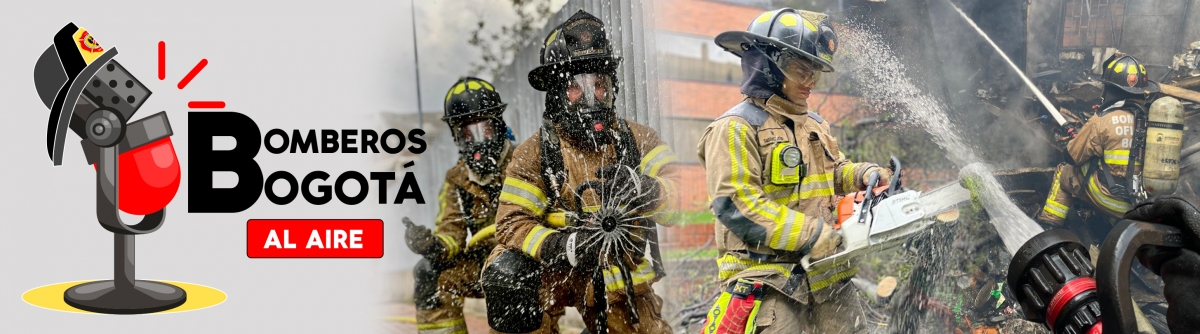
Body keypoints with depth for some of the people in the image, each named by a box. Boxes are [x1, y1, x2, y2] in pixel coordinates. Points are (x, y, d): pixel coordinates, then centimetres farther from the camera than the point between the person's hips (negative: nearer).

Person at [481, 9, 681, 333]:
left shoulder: (638, 140, 1)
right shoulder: (534, 152, -4)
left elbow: (679, 196, -11)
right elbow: (513, 222, -11)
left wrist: (642, 187, -34)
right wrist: (562, 246, -29)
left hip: (623, 286, 2)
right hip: (559, 271, -1)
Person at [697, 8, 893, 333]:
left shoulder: (814, 124, 14)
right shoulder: (736, 128, -12)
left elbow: (834, 172, 28)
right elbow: (735, 204, -20)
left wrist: (864, 175, 3)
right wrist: (812, 236, -21)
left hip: (827, 275, 8)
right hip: (769, 280, -8)